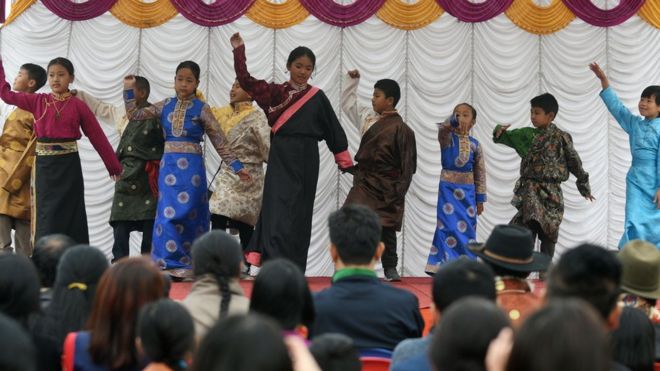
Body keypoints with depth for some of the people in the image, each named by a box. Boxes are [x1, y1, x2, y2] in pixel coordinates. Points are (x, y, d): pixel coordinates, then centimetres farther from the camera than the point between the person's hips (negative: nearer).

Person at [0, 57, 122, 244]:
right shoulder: (38, 101, 5)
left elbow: (98, 137, 2)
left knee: (70, 216, 4)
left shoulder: (78, 105, -1)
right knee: (47, 219, 0)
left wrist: (115, 167, 5)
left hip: (69, 166, -1)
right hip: (45, 166, 1)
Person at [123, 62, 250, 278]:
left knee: (187, 213, -3)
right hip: (168, 165, 3)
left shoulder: (201, 109, -1)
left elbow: (219, 141, 1)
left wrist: (236, 166, -2)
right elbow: (134, 115, 13)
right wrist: (129, 90, 3)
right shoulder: (166, 106, 9)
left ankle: (185, 263, 4)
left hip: (191, 167, -3)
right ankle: (171, 262, 2)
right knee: (168, 213, -2)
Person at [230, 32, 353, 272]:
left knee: (300, 213, 4)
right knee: (278, 209, -7)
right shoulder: (275, 92, 4)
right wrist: (239, 50, -6)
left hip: (306, 160, 1)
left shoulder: (317, 97, 6)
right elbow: (245, 80, -1)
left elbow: (333, 129, 10)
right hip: (281, 157, -1)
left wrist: (344, 160, 12)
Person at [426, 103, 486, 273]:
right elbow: (442, 128, -27)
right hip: (448, 188, -3)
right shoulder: (447, 138, -2)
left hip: (467, 191, 3)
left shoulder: (475, 144, 5)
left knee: (467, 229, 5)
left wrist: (480, 198, 7)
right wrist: (453, 122, -47)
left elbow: (480, 172, 8)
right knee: (448, 228, -7)